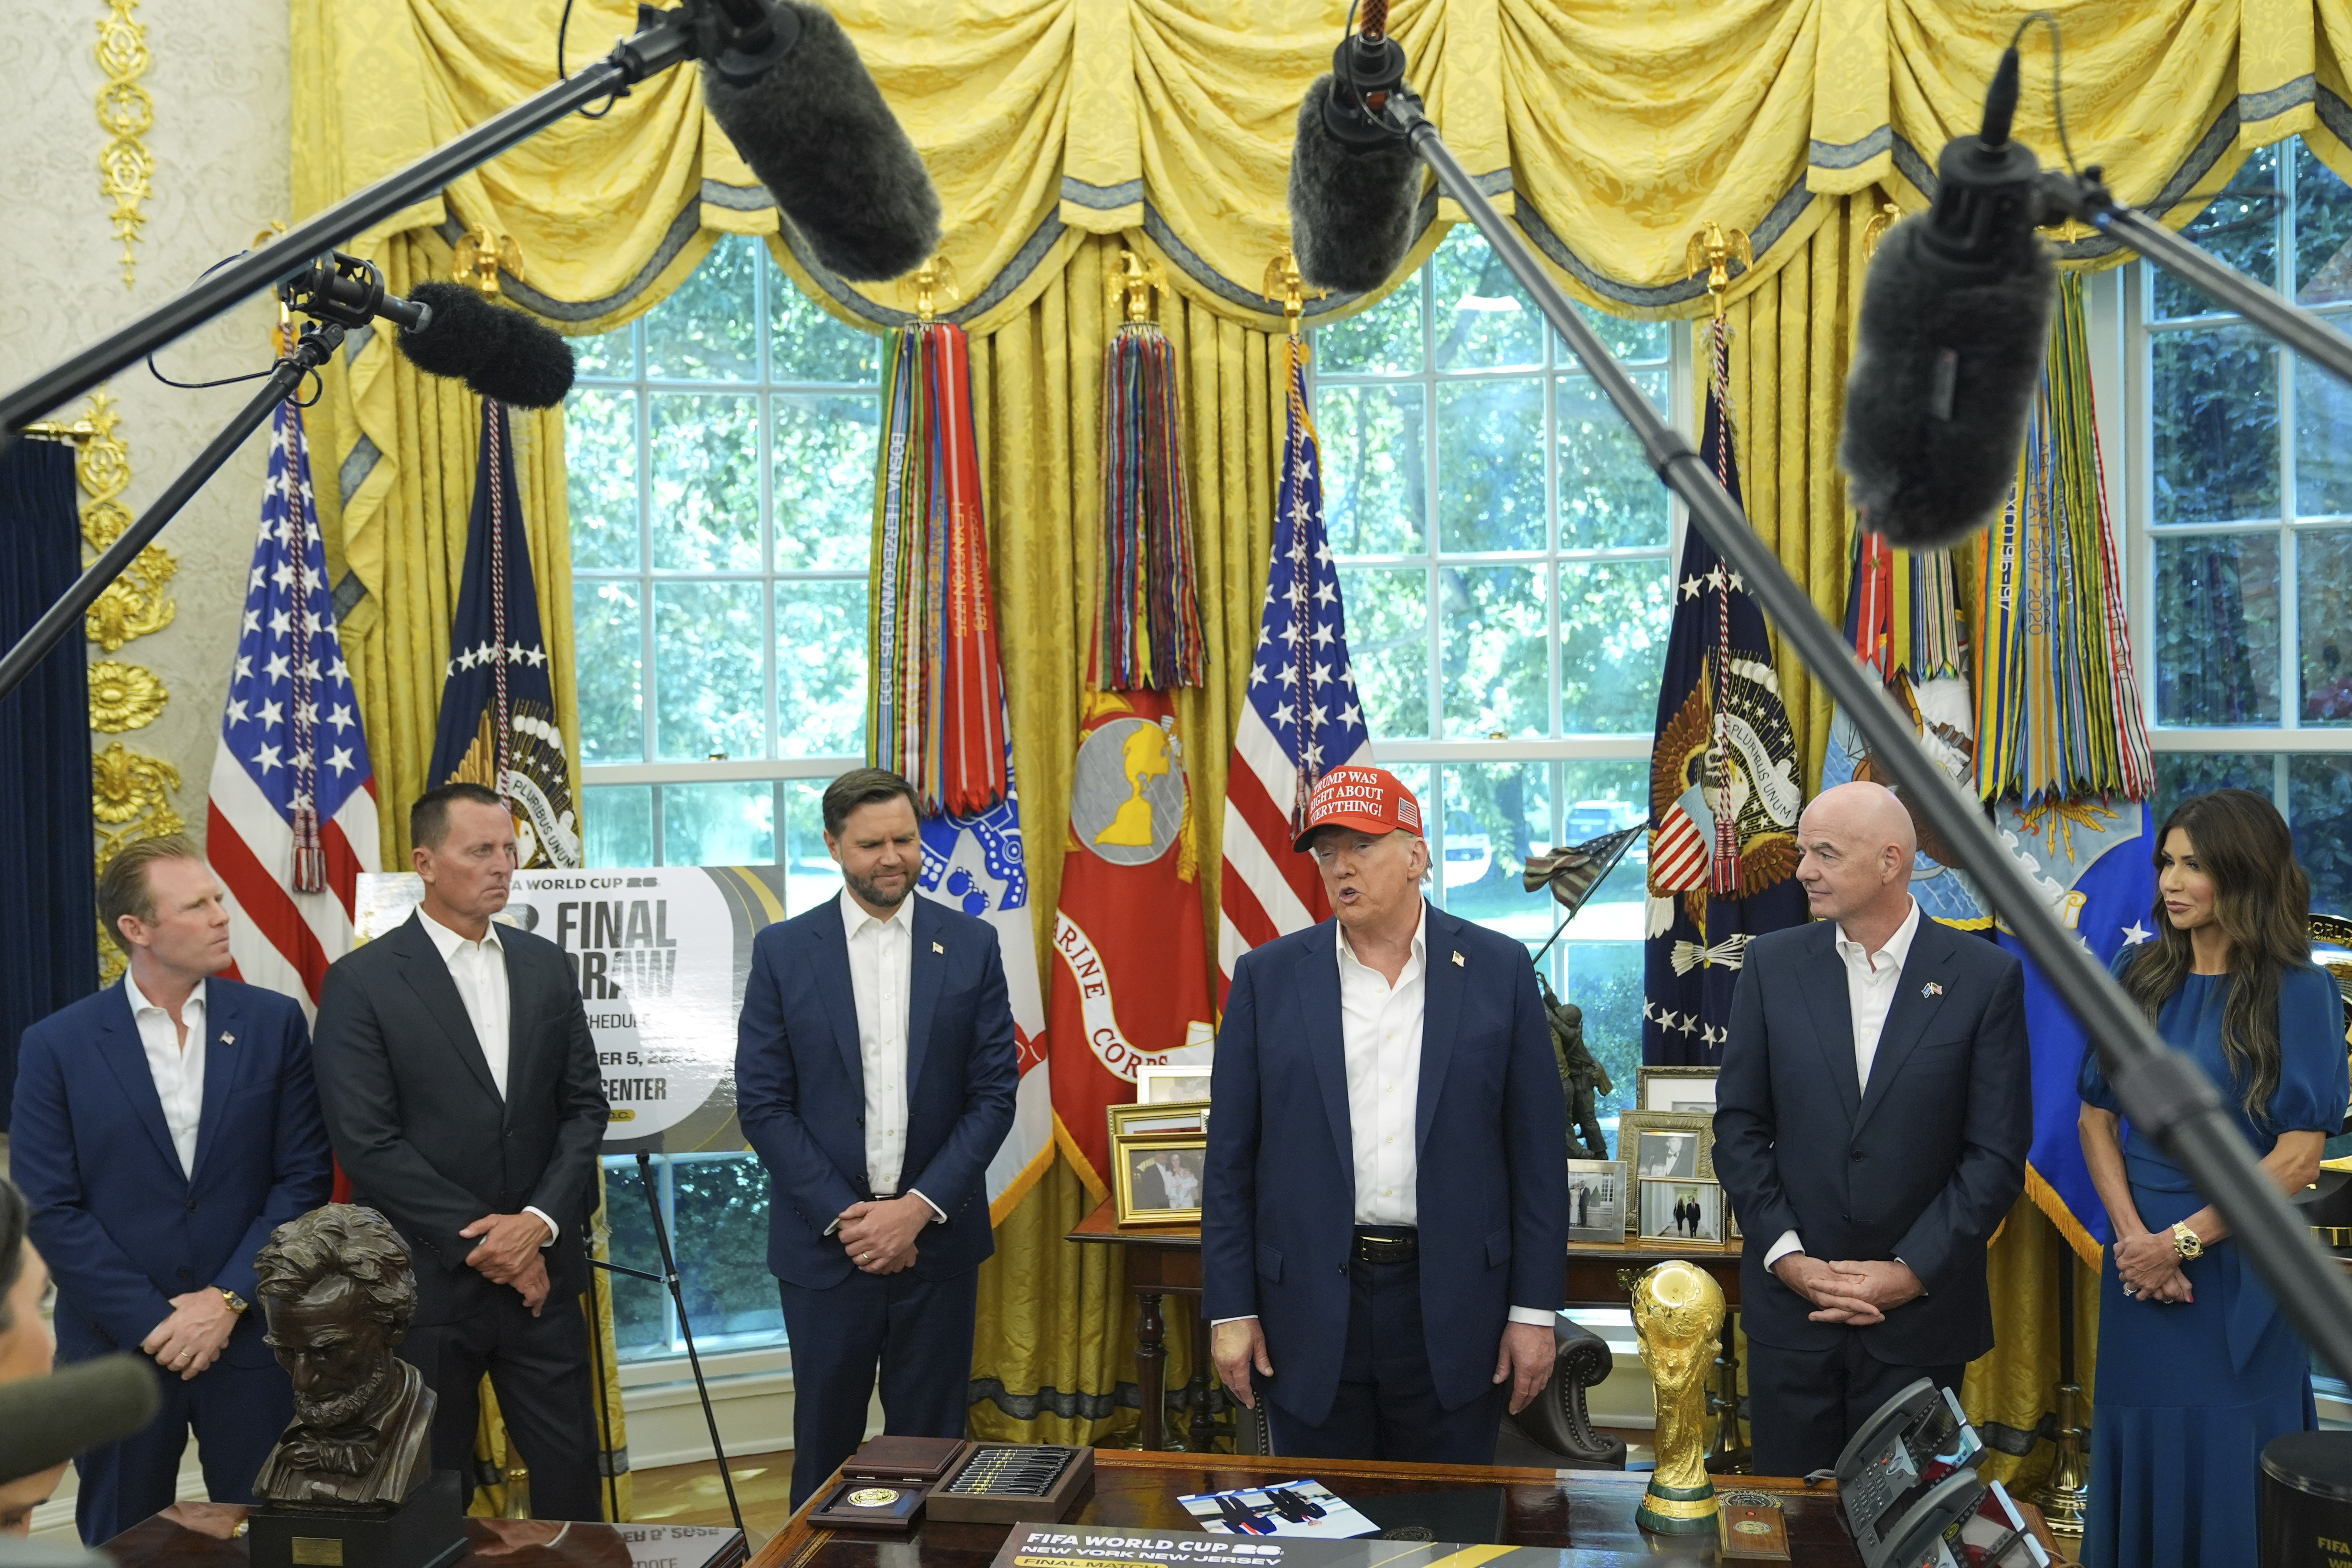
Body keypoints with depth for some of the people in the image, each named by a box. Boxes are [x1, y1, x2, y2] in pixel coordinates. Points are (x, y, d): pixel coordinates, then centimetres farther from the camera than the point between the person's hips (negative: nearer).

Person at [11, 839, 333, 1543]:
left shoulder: (274, 1023, 0)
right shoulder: (57, 1045, -3)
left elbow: (304, 1176, -2)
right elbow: (49, 1208, -6)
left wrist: (227, 1300, -10)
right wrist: (152, 1322, -11)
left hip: (250, 1340, 1)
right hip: (118, 1345, 0)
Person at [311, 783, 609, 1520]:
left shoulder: (545, 966, 7)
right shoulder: (362, 982, -7)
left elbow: (584, 1105, 6)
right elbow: (366, 1142, -12)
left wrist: (539, 1222, -9)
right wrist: (479, 1242, -13)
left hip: (539, 1270, 4)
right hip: (426, 1283, -3)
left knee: (571, 1472, 7)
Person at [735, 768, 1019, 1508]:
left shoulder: (971, 945, 1)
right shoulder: (783, 951, -1)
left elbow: (994, 1095, -1)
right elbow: (762, 1104, -3)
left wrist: (918, 1209, -11)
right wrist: (844, 1216, -10)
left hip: (936, 1239, 1)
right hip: (824, 1242, 0)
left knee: (929, 1441, 8)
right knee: (825, 1442, 10)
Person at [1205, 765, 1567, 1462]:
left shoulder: (1499, 969, 0)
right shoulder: (1267, 977, 1)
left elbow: (1538, 1153, 0)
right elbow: (1231, 1160, 3)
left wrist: (1535, 1311, -2)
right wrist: (1231, 1310, -1)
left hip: (1453, 1306, 0)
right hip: (1311, 1307, 1)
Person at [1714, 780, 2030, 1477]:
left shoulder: (1986, 977, -5)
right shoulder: (1772, 963, 1)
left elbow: (1998, 1152, -5)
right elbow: (1738, 1124, 2)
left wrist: (1913, 1272, -10)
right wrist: (1786, 1256, -7)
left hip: (1922, 1316, -1)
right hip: (1790, 1308, 2)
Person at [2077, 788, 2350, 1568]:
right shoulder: (2137, 976, 3)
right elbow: (2096, 1118, 3)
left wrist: (2182, 1241, -13)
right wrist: (2134, 1236, -10)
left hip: (2239, 1270, -3)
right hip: (2141, 1260, 3)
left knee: (2229, 1468, 7)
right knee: (2140, 1448, 12)